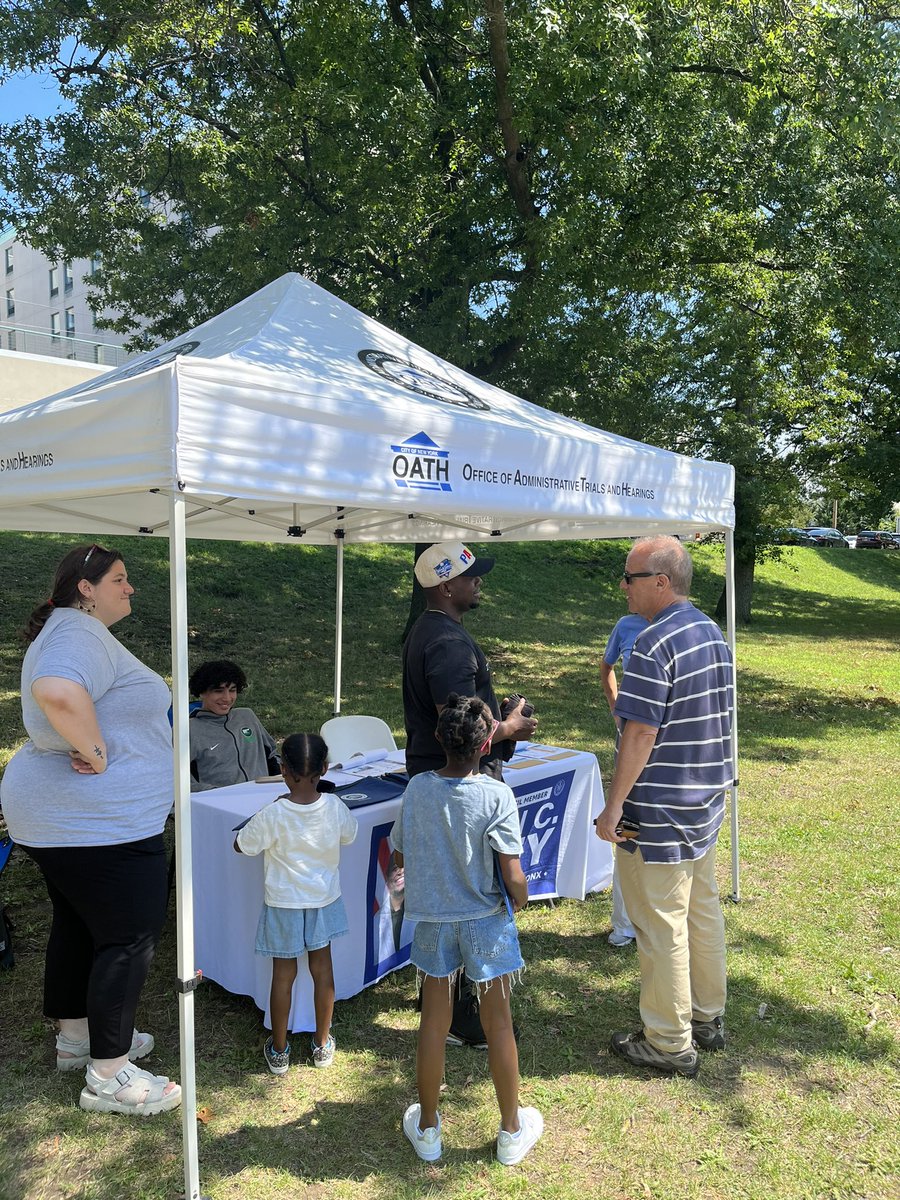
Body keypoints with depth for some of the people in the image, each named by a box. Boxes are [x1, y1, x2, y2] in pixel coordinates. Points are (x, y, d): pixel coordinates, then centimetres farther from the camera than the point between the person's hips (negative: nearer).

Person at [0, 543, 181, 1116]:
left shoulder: (70, 633, 16)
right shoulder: (81, 635, -19)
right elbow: (59, 692, -40)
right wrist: (95, 752, -28)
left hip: (57, 815, 11)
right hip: (99, 821, -11)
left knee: (78, 925, 22)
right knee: (130, 937, -2)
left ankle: (76, 1037, 38)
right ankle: (109, 1075, 9)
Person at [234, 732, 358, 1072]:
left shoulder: (272, 816, -23)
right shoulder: (335, 808, -17)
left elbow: (240, 845, -6)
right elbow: (348, 836, 5)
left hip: (284, 904, -2)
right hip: (324, 900, 2)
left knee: (283, 974, 12)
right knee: (322, 969, 16)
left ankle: (279, 1050, 26)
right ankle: (322, 1044, 30)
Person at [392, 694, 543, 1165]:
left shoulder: (417, 788, -11)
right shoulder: (497, 796, -20)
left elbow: (399, 857, 1)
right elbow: (514, 880, -20)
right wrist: (519, 902, 2)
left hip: (432, 919, 2)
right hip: (485, 921, -2)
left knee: (434, 1024, 17)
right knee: (497, 1024, 15)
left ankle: (427, 1128, 34)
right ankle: (512, 1130, 33)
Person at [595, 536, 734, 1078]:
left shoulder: (655, 645, -22)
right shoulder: (713, 633, 7)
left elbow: (641, 734, -24)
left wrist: (613, 805, -17)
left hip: (658, 814, -9)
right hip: (706, 806, 9)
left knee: (661, 927, 4)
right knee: (704, 911, 20)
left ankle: (670, 1043, 18)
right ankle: (708, 1018, 36)